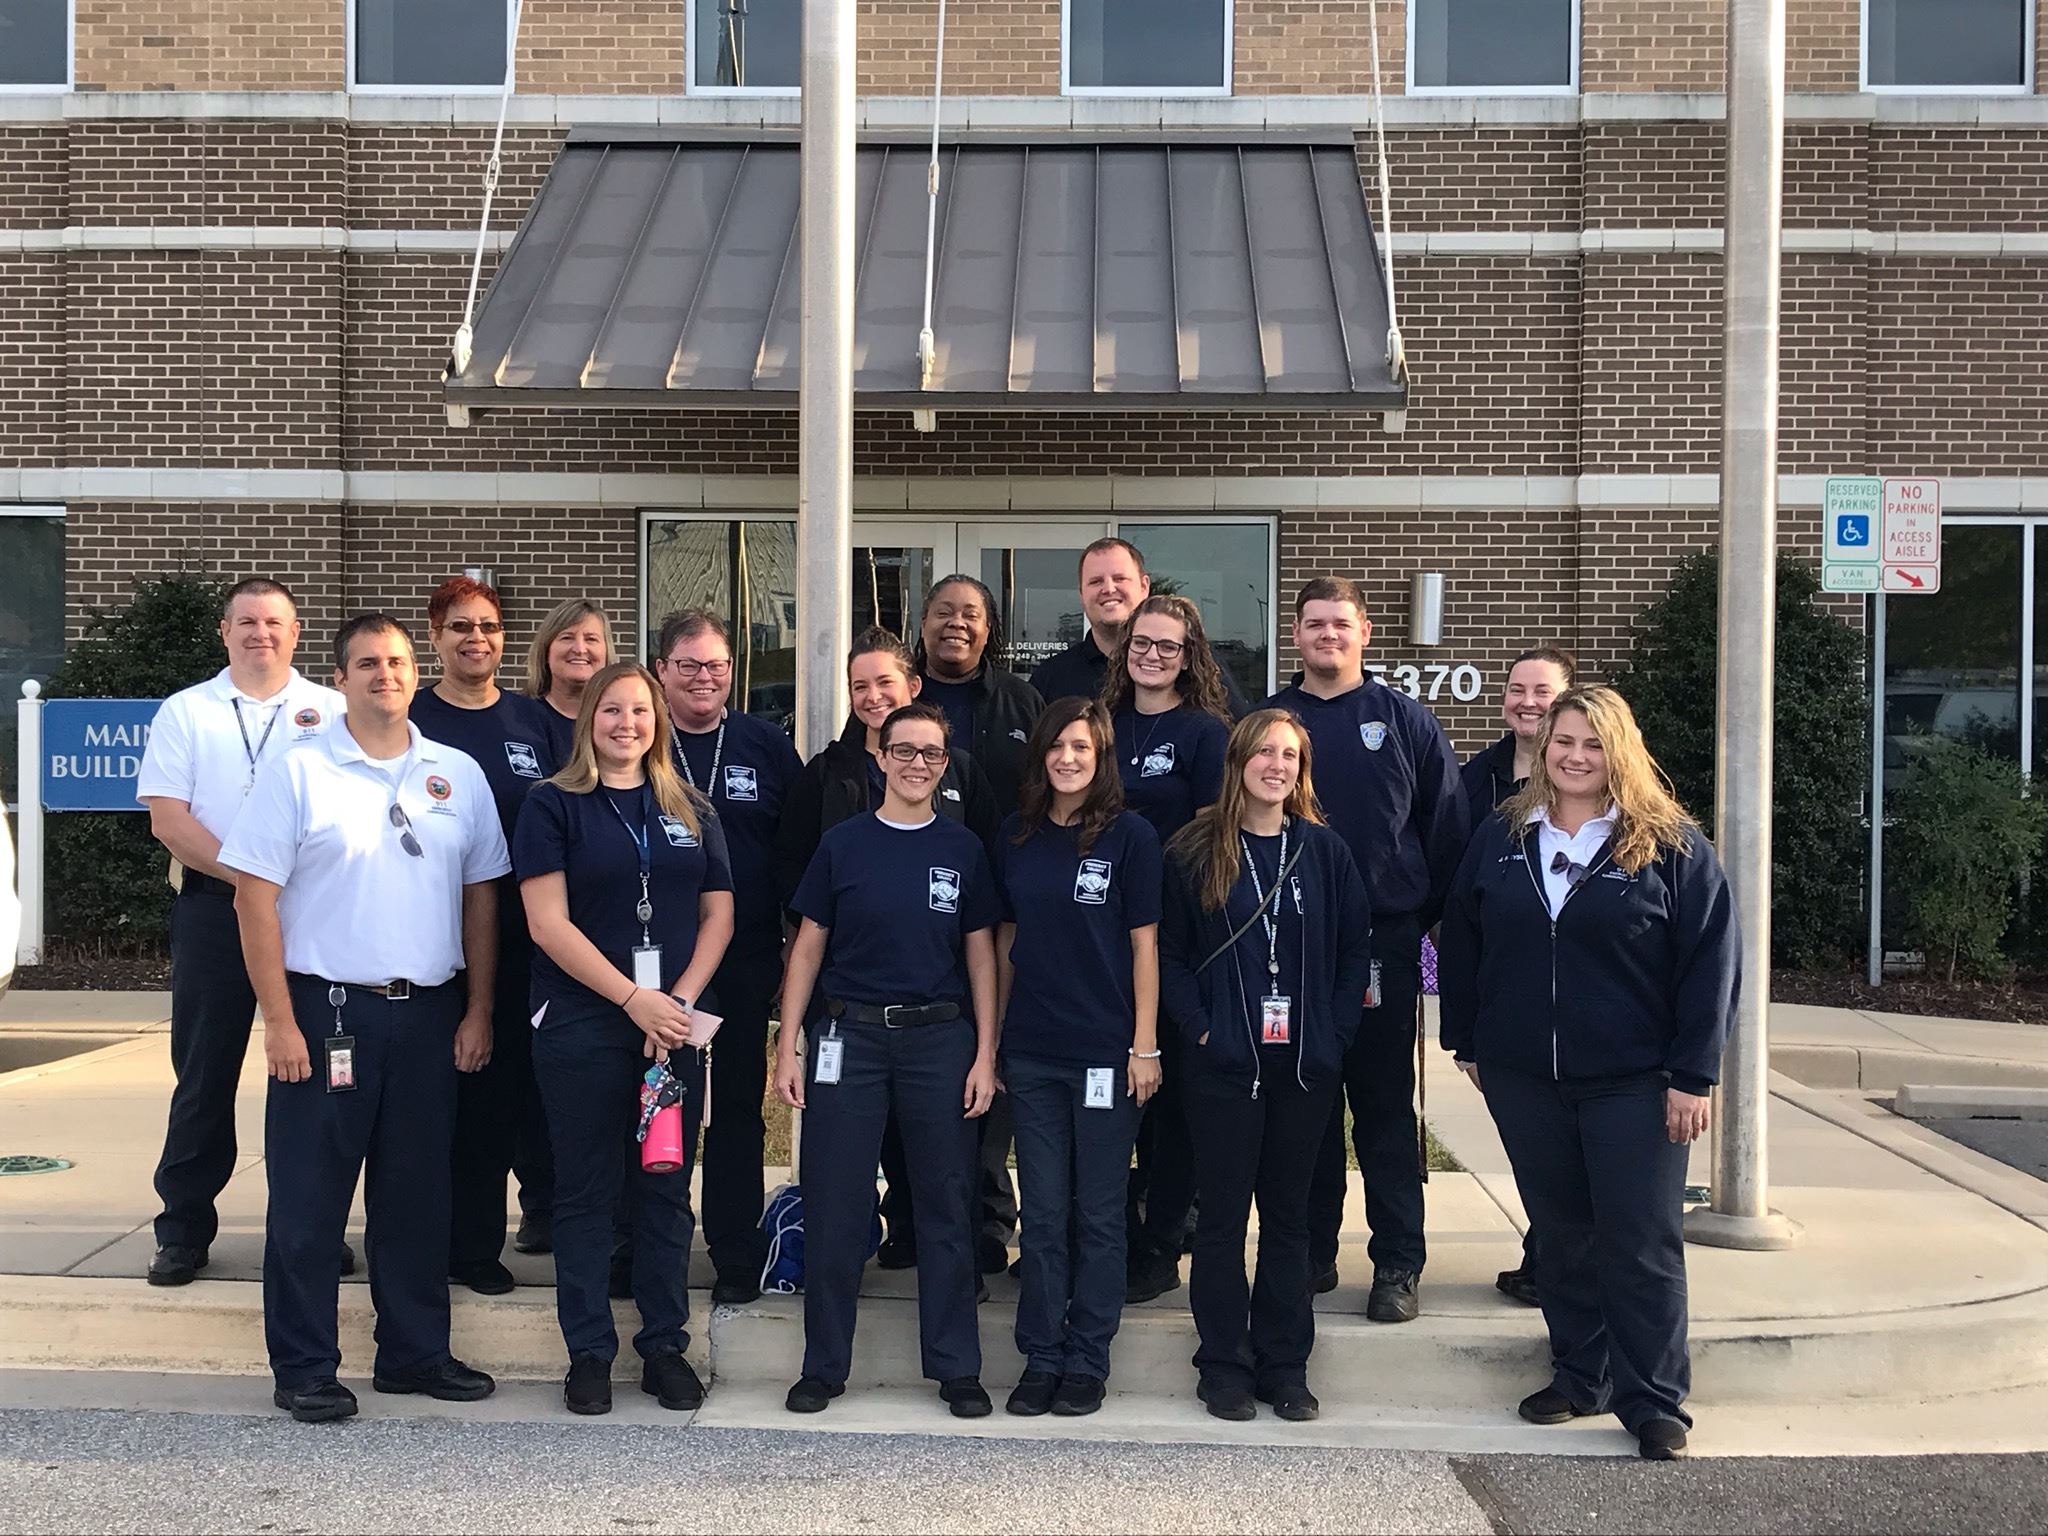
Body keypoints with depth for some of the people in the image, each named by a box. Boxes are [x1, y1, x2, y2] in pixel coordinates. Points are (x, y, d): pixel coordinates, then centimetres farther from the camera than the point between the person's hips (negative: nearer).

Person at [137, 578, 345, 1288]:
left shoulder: (333, 711, 8)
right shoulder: (185, 712, 8)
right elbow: (167, 818, -1)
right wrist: (245, 875, -12)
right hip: (212, 909, 0)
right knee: (204, 1071, 4)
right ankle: (183, 1230, 12)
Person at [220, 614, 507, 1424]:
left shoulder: (459, 774, 7)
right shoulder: (298, 772, -4)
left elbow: (481, 896, 11)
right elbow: (255, 898, -7)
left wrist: (477, 1012, 5)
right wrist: (281, 1023, -11)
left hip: (428, 1014, 4)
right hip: (326, 1011, -3)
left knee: (418, 1195, 12)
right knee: (309, 1199, 3)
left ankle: (415, 1351, 25)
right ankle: (304, 1369, 14)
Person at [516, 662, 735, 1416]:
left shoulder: (692, 811, 11)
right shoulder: (553, 806, 0)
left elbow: (718, 914, 10)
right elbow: (548, 923, -8)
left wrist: (682, 998, -5)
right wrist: (634, 998, -13)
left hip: (678, 1023, 3)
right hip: (580, 1024, -3)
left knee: (666, 1190, 8)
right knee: (586, 1191, 4)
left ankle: (665, 1347, 17)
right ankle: (589, 1353, 13)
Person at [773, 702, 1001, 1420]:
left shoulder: (963, 848, 5)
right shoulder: (843, 843, 3)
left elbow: (980, 955, 7)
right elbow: (809, 947, 5)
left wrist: (985, 1055, 0)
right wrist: (787, 1048, -1)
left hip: (939, 1038, 1)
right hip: (849, 1034, 0)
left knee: (947, 1206, 5)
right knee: (833, 1206, 3)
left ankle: (957, 1367, 15)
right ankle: (824, 1365, 16)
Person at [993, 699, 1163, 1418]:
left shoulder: (1130, 835, -4)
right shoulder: (1017, 837, 7)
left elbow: (1144, 945, -4)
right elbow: (1007, 941, 12)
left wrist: (1145, 1047, -8)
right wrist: (994, 1038, 10)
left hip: (1105, 1053, -3)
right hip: (1032, 1054, 3)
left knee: (1098, 1215, 6)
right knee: (1041, 1213, 8)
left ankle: (1087, 1361, 17)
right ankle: (1041, 1358, 18)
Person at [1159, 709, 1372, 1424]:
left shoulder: (1324, 850, 5)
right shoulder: (1195, 851, 0)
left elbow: (1356, 948, 7)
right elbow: (1169, 951, 0)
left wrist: (1336, 1031, -2)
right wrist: (1198, 1025, -10)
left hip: (1305, 1065, 2)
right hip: (1225, 1063, -2)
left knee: (1288, 1215, 10)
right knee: (1223, 1215, 4)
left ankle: (1284, 1365, 19)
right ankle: (1224, 1365, 15)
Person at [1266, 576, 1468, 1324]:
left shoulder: (1406, 722, 4)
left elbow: (1446, 831, 3)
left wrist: (1435, 919, -3)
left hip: (1383, 945, -1)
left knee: (1386, 1106, 3)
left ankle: (1399, 1264, 10)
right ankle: (1309, 1253, 19)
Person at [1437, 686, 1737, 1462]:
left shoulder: (1671, 846, -5)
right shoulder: (1499, 840, 6)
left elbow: (1710, 963, -7)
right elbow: (1461, 947, 12)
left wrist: (1692, 1076, -10)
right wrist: (1467, 1044, 11)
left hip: (1633, 1084, -4)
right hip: (1524, 1079, 4)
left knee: (1641, 1244, 0)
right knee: (1562, 1234, 13)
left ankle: (1655, 1404, 10)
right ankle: (1581, 1377, 26)